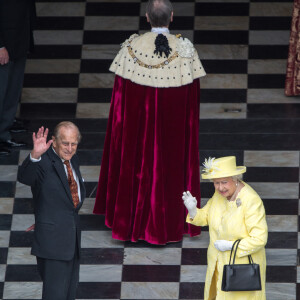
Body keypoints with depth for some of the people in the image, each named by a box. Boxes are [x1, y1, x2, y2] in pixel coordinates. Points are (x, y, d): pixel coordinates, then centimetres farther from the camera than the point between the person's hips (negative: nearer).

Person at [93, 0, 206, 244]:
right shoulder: (185, 49, -15)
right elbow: (193, 96, -8)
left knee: (137, 166, 16)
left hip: (137, 122, 1)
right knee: (169, 166, 14)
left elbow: (121, 91, -6)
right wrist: (190, 124, 7)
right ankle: (169, 224, 23)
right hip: (174, 128, -1)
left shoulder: (131, 47, -13)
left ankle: (132, 221, 28)